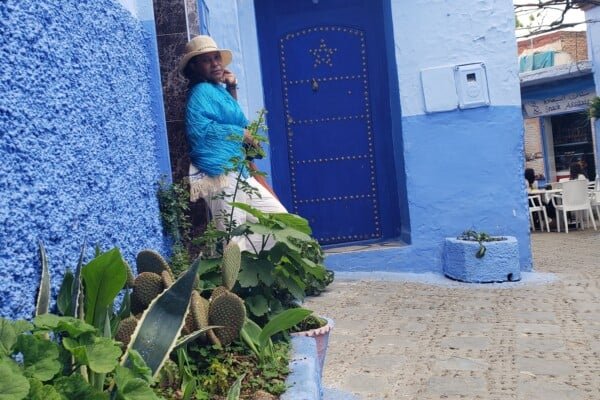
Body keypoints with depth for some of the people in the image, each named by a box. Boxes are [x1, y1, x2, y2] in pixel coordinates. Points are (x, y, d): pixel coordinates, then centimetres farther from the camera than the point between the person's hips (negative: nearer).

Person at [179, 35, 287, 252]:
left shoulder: (218, 90, 19)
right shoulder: (201, 91, -8)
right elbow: (199, 128, -23)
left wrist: (232, 90, 19)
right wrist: (242, 134, -12)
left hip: (238, 173, 10)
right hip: (221, 174, -10)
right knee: (234, 239, -12)